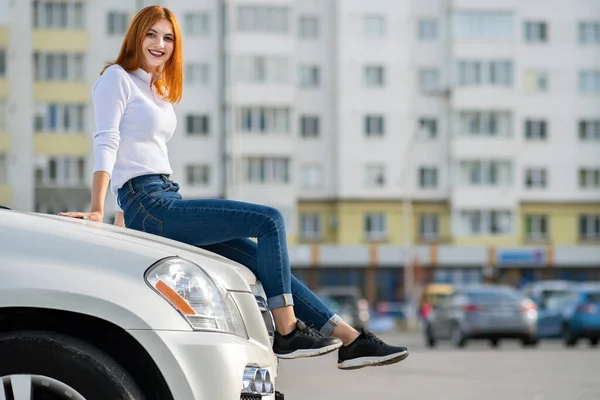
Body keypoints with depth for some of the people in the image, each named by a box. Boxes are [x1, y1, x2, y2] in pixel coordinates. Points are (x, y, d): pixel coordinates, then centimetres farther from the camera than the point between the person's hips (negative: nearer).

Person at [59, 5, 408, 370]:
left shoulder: (160, 92, 24)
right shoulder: (118, 78, -1)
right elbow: (106, 143, -12)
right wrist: (98, 210, -22)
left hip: (169, 203, 8)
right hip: (147, 206, -8)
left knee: (264, 258, -1)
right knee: (269, 220, -16)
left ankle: (350, 339, -1)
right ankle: (287, 333, -17)